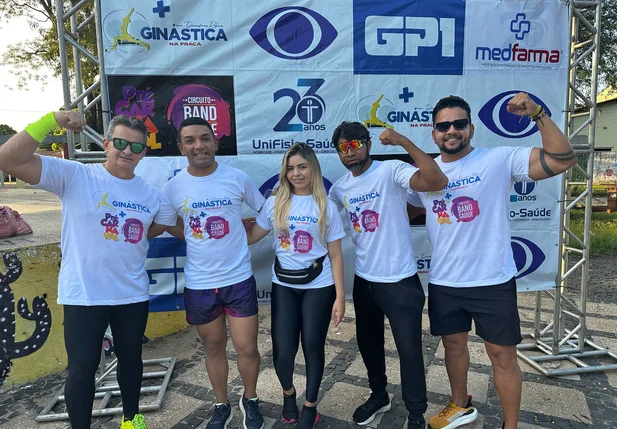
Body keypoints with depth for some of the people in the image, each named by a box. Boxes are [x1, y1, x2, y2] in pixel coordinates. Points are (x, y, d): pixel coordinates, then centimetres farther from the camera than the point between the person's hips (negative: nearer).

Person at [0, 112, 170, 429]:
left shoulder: (152, 195, 1)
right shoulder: (73, 176, -10)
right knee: (81, 368, 9)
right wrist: (52, 120, -27)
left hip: (133, 295, 4)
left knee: (131, 359, 20)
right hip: (83, 296, -3)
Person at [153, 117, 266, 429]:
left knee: (247, 348, 6)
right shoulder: (173, 188, -5)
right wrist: (207, 240, 2)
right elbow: (173, 228, 9)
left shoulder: (237, 178, -7)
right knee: (214, 347, 17)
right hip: (199, 283, 1)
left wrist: (237, 237, 2)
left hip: (239, 279, -1)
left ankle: (250, 401, 34)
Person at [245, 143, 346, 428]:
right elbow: (250, 237, 6)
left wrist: (340, 296, -5)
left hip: (318, 287, -1)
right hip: (283, 285, 1)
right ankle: (288, 392, 34)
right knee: (283, 350, 0)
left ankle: (310, 405, 31)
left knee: (313, 346, 6)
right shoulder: (275, 203, 2)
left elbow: (335, 255, -2)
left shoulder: (327, 207, -3)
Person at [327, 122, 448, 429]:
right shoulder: (339, 188, 4)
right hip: (363, 279, 6)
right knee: (368, 343, 21)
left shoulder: (391, 171, -15)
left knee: (409, 348, 6)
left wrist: (403, 141, -34)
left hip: (399, 279, -6)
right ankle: (379, 395, 46)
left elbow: (437, 182, -31)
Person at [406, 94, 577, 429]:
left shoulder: (499, 159, -9)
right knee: (453, 345, 20)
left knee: (503, 355, 8)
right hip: (443, 282, 4)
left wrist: (537, 113, -24)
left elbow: (563, 159, -16)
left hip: (492, 281, -3)